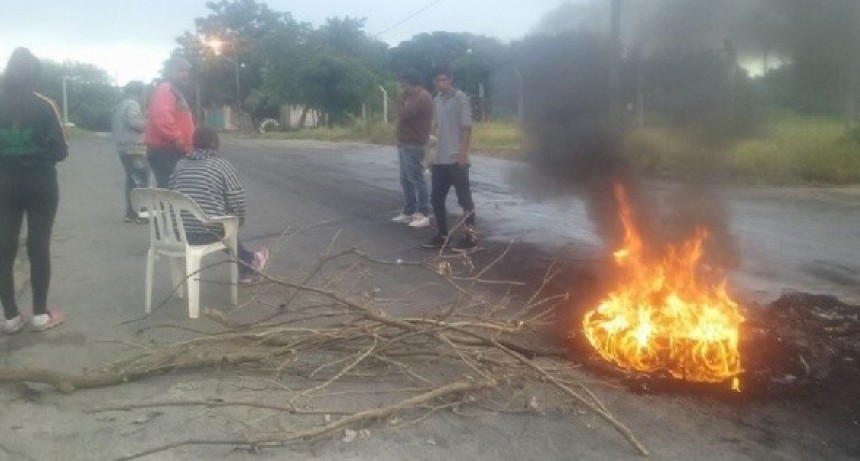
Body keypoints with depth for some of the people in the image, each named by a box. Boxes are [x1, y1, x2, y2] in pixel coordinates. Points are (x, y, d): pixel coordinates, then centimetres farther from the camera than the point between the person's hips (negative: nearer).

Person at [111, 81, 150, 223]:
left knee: (131, 179, 13)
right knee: (142, 181, -8)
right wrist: (146, 121, -6)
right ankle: (139, 212, -13)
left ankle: (130, 212, 14)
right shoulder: (132, 104, -9)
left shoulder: (118, 106, 19)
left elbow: (113, 127, 21)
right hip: (136, 148, -9)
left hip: (123, 148, 9)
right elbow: (134, 122, -22)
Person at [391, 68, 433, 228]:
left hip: (413, 145, -10)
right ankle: (408, 212, 18)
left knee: (416, 180, -8)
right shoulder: (413, 96, 19)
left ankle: (424, 214, -5)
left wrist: (401, 97, -10)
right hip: (405, 144, 10)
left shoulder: (422, 97, -14)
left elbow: (404, 114, -21)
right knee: (406, 180, 12)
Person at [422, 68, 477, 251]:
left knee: (464, 198, -1)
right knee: (436, 198, 10)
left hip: (456, 159, -8)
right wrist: (433, 154, 16)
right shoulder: (436, 100, 14)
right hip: (440, 159, 8)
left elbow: (466, 128, -12)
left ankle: (470, 236, 5)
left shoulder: (460, 98, -7)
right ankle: (441, 235, 21)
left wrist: (463, 153, -19)